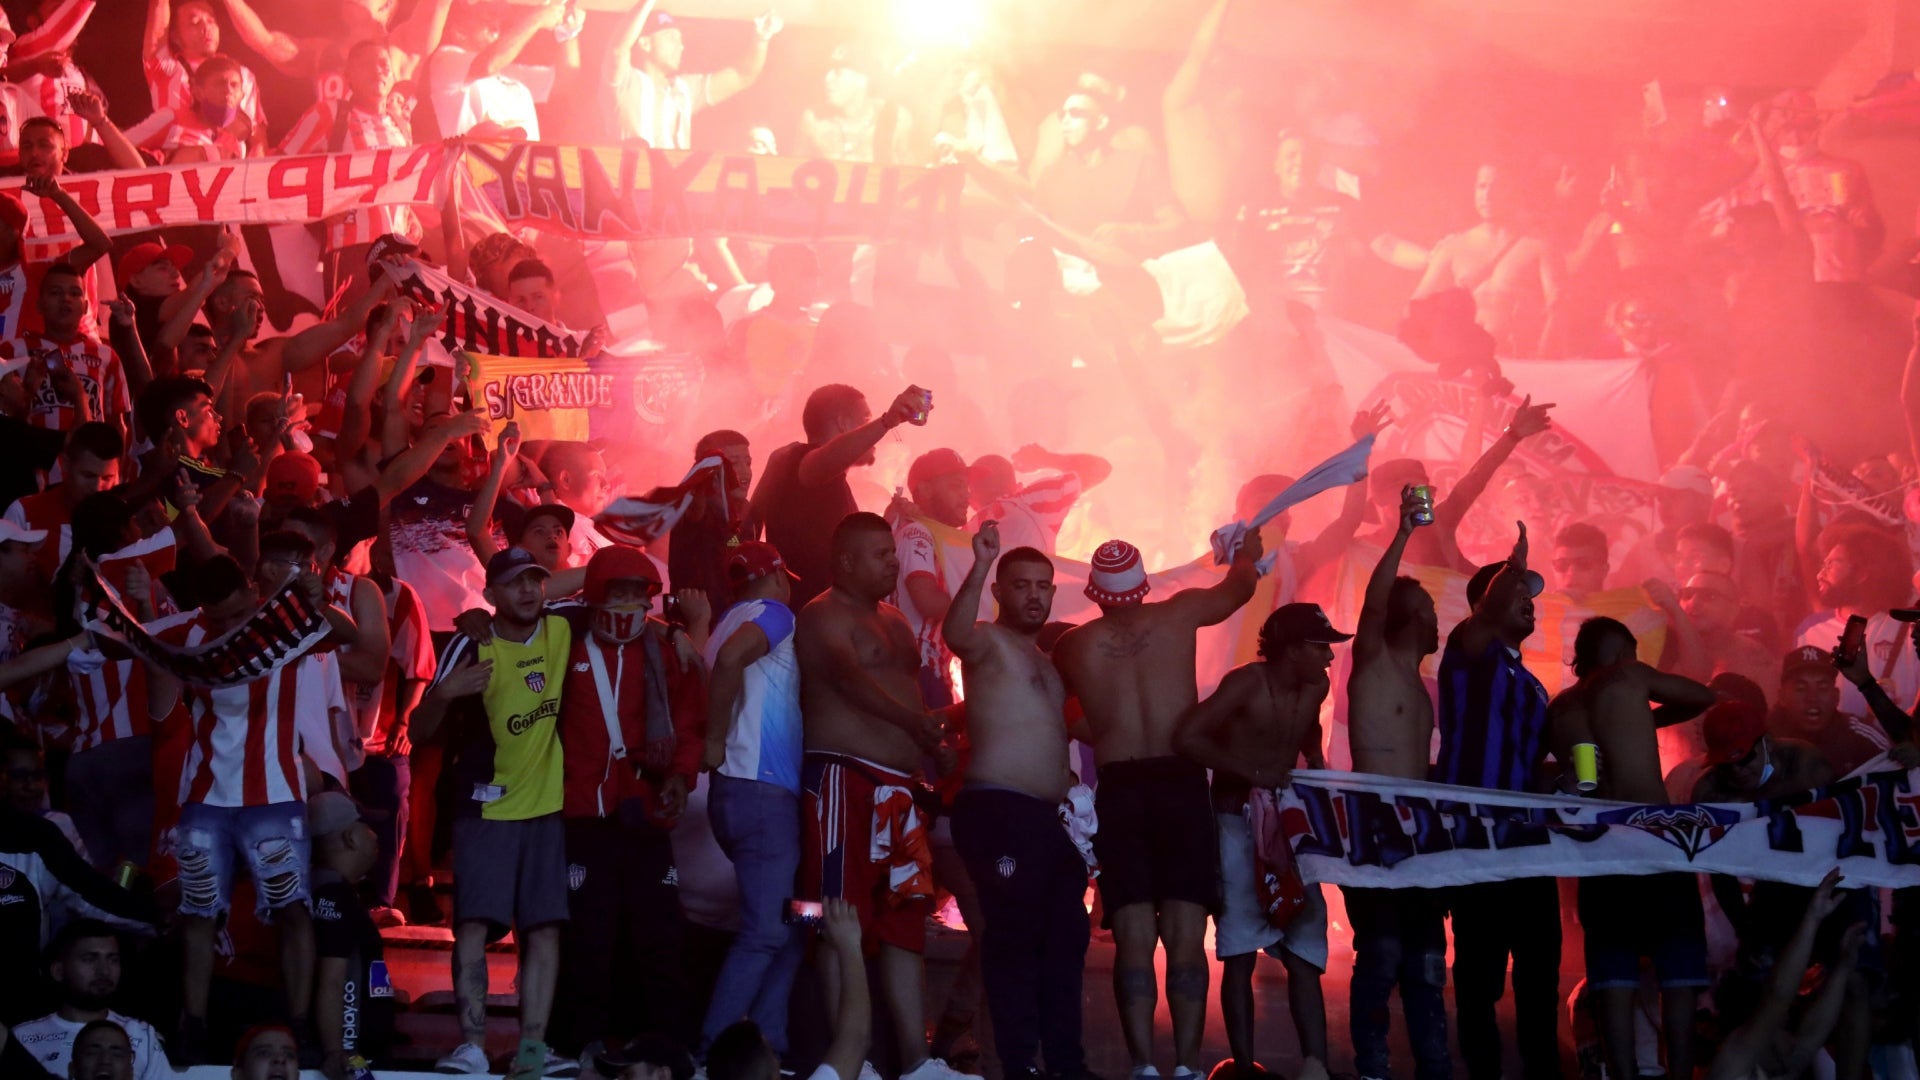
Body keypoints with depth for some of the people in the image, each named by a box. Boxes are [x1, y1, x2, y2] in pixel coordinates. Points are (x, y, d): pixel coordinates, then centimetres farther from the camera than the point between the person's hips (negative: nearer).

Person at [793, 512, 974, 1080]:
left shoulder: (894, 621, 21)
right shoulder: (824, 617, -7)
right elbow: (849, 677, -25)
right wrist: (913, 720, -40)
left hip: (899, 787, 9)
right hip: (845, 777, -9)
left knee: (906, 920, 7)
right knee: (844, 921, -9)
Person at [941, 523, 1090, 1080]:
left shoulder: (1047, 656, 24)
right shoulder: (988, 641, -2)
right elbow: (955, 635, -27)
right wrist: (979, 567, -39)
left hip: (1053, 815, 9)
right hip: (1000, 810, -9)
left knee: (1065, 939, 8)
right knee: (1014, 935, -12)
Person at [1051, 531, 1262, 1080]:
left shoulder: (1072, 646, 5)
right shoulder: (1178, 615, 5)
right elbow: (1239, 588, 23)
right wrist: (1248, 554, 45)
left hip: (1119, 791, 0)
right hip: (1181, 784, 0)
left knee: (1134, 940, -1)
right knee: (1186, 938, 0)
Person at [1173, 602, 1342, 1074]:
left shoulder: (1316, 687, 5)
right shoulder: (1246, 684, -14)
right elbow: (1187, 738, -23)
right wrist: (1252, 772, -25)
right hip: (1237, 822, -6)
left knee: (1304, 953, 0)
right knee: (1240, 954, -5)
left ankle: (1317, 1065, 0)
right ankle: (1244, 1066, -3)